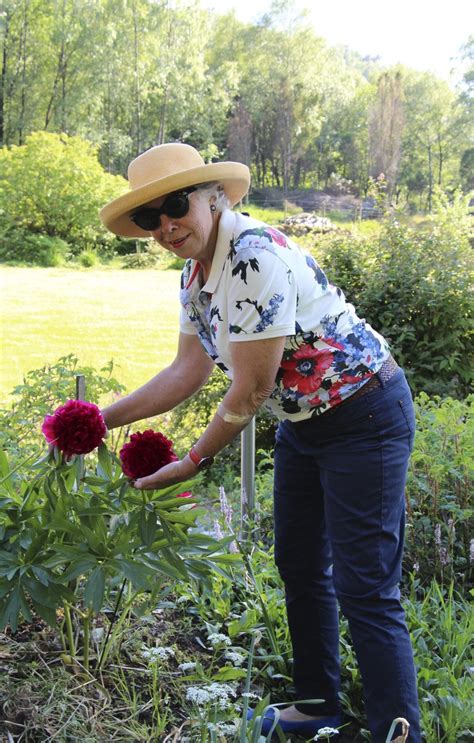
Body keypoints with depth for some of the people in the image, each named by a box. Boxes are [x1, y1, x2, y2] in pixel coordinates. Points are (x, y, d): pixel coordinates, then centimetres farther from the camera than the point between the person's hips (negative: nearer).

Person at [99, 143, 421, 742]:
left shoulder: (256, 257, -27)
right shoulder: (196, 272, 3)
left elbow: (251, 388, -24)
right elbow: (189, 370, 9)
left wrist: (195, 460, -11)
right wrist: (104, 418, 5)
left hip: (365, 417, -10)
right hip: (304, 423, 10)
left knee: (364, 590, -9)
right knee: (299, 565, 19)